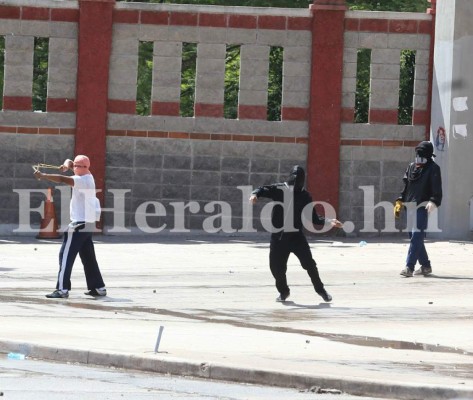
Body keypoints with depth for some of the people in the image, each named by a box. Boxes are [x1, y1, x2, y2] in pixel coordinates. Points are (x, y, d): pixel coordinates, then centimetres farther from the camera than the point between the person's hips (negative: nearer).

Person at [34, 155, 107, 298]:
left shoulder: (83, 180, -16)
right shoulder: (87, 176, 12)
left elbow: (62, 179, -27)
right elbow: (69, 163, 19)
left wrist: (42, 176, -23)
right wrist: (66, 165, -4)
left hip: (80, 224, -10)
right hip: (88, 225, 10)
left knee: (66, 255, -11)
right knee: (88, 257, 15)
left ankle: (62, 289, -16)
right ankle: (98, 287, 18)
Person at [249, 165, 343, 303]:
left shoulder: (305, 196, 5)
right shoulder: (279, 190, 1)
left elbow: (313, 217, 8)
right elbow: (263, 190, -12)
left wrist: (328, 221, -6)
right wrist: (255, 194, -35)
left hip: (296, 235, 0)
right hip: (278, 236, 0)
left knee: (308, 263, -10)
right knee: (276, 266, 0)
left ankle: (320, 289, 9)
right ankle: (283, 291, 26)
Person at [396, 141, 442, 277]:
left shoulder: (433, 168, -2)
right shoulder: (411, 167, 17)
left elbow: (437, 189, -10)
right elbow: (405, 187, 22)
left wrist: (433, 202, -26)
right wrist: (399, 202, 14)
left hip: (423, 206, -7)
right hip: (410, 205, 7)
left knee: (417, 237, -13)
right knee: (414, 236, 11)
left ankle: (409, 267, -19)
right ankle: (425, 266, 23)